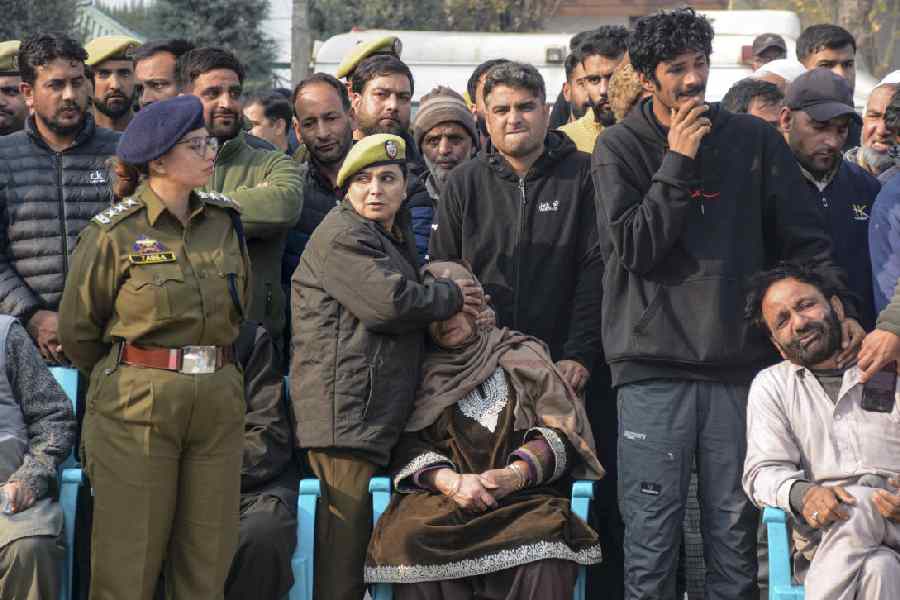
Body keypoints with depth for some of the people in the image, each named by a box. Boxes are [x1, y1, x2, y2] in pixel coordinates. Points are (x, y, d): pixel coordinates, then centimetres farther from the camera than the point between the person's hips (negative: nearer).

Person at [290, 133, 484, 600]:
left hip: (377, 416, 9)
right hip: (345, 411, -9)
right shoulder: (342, 236, -5)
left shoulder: (395, 237, 27)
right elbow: (390, 301, -17)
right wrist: (452, 297, -2)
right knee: (347, 522, -12)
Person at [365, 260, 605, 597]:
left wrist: (514, 475, -11)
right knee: (408, 539, -34)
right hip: (439, 497, 0)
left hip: (521, 496, 0)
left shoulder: (523, 356, 19)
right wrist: (450, 481, -14)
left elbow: (560, 429, 7)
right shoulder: (420, 371, 19)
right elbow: (406, 444, 6)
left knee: (544, 549, -35)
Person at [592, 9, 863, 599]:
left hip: (741, 366, 2)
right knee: (651, 537, -2)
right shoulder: (620, 147, 5)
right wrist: (678, 162, -8)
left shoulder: (755, 140, 9)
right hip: (654, 367, -1)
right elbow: (632, 247, -6)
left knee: (736, 538, 4)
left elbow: (805, 237, 8)